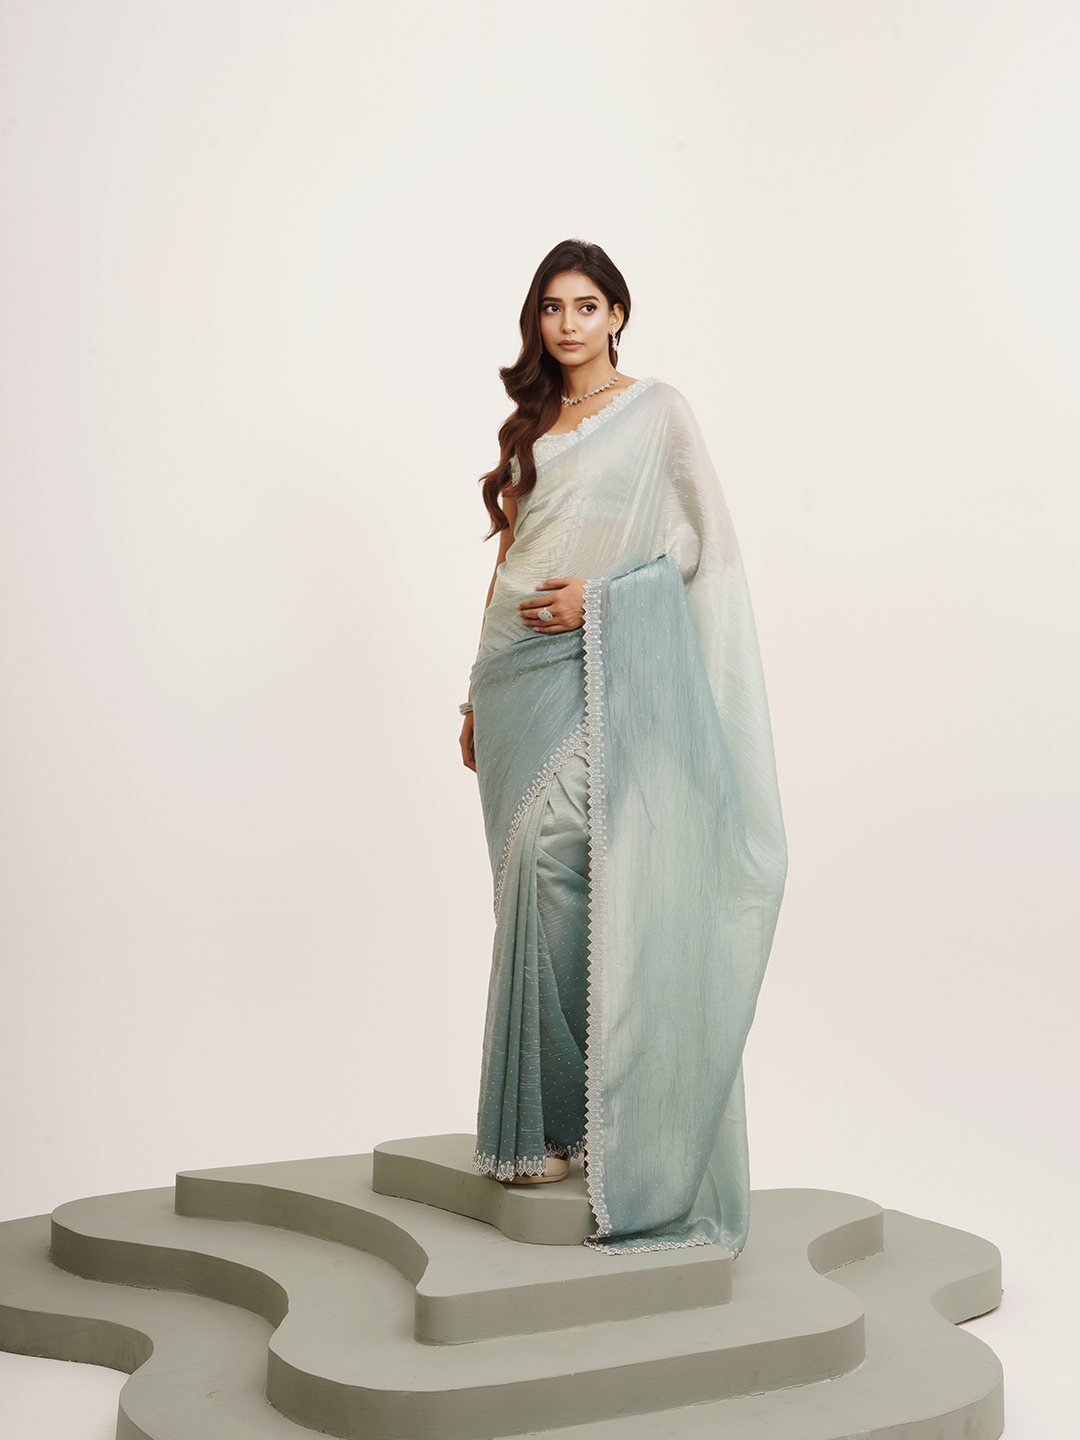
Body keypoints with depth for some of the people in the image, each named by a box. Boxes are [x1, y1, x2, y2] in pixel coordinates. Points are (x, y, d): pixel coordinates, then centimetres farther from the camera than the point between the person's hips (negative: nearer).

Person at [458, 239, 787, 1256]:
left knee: (551, 856, -18)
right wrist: (479, 697, 17)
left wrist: (599, 594, -13)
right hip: (519, 665, 5)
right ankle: (544, 1119, 9)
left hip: (600, 668, -5)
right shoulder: (533, 426, 20)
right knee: (538, 881, 2)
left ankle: (561, 1111, -7)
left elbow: (703, 539, -1)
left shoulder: (656, 410, 4)